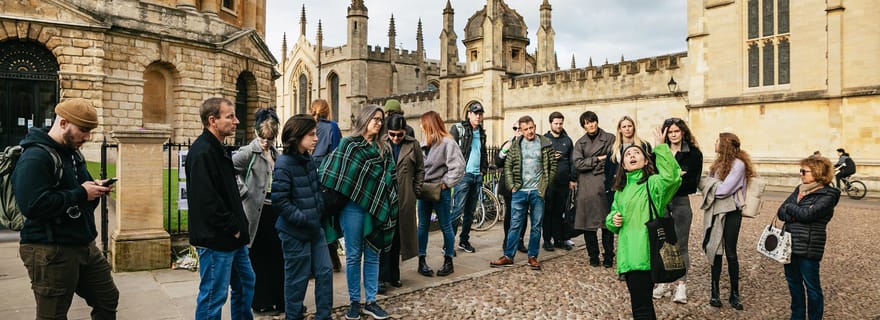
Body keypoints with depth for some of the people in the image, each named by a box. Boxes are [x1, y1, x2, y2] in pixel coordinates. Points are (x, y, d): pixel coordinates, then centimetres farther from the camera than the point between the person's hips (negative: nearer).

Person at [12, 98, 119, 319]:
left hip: (83, 245, 9)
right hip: (50, 251, -9)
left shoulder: (73, 153, 13)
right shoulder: (35, 157, -17)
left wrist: (94, 190, 1)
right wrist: (81, 193, -20)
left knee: (108, 301, 17)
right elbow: (33, 206, -29)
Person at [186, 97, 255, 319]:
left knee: (245, 282, 20)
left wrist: (240, 226, 10)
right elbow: (207, 200, -25)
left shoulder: (218, 150, 14)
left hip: (232, 237, 10)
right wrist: (233, 228, -17)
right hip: (216, 240, -10)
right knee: (213, 296, 2)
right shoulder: (202, 152, -18)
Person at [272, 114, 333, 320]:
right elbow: (279, 201, -21)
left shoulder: (309, 160, 7)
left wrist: (319, 210, 7)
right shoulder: (284, 165, -17)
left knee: (325, 272, 11)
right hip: (295, 232, -8)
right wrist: (303, 219, -19)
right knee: (297, 279, 6)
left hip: (314, 228, 8)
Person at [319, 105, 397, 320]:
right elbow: (332, 173, -6)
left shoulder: (384, 149, 11)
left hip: (376, 208, 4)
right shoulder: (348, 144, -1)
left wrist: (389, 206, 5)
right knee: (353, 255, 6)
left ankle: (370, 302, 18)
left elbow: (391, 178, 11)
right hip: (352, 206, -3)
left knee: (372, 255, 9)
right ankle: (354, 302, 17)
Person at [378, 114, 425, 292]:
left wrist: (416, 189, 6)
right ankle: (382, 277, 5)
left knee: (398, 239, 12)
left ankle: (393, 275, 25)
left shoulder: (413, 145, 4)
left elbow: (420, 169, 12)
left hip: (404, 201, 2)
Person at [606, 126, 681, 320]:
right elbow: (612, 215, 25)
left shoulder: (653, 183, -4)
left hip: (645, 254, -7)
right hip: (627, 254, 7)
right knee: (641, 302, 20)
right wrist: (613, 220, 2)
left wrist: (661, 147, -28)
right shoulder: (621, 190, 15)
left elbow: (672, 176, -27)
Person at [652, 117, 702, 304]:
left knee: (680, 245, 3)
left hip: (681, 201, -2)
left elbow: (693, 182, -6)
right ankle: (663, 282, 18)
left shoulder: (693, 153, -1)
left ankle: (681, 285, 12)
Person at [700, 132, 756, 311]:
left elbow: (724, 189, -19)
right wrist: (702, 182, -10)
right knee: (715, 251, 8)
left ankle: (734, 294, 14)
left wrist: (703, 181, -9)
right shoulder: (719, 162, 12)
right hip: (714, 212, 6)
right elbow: (709, 185, 7)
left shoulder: (738, 164, -11)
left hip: (730, 213, -6)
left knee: (730, 253, 1)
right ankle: (715, 292, 15)